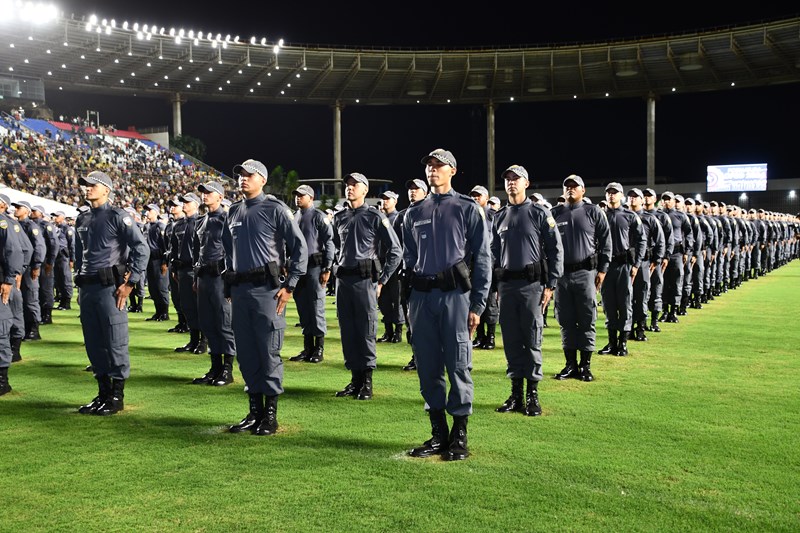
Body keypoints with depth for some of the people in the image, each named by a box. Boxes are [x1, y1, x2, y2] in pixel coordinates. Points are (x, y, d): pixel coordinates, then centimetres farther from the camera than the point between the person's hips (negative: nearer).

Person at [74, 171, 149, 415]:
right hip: (87, 288, 8)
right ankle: (103, 393, 21)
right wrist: (79, 280, 18)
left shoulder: (117, 216, -6)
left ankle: (117, 396, 6)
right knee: (93, 343, 11)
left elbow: (142, 249, -12)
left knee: (115, 343, -3)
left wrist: (130, 283, -14)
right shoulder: (83, 219, 16)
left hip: (109, 287, -7)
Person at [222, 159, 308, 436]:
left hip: (267, 289, -6)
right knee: (246, 354, 9)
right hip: (239, 290, 7)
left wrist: (289, 286, -11)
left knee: (269, 353, -4)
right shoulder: (234, 211, 16)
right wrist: (230, 284, 19)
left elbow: (300, 247, -6)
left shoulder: (275, 209, -4)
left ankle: (270, 414, 6)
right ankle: (254, 411, 20)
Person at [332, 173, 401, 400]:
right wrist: (336, 271, 16)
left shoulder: (375, 217, -3)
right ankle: (355, 378, 17)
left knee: (366, 332, -3)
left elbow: (395, 251, -3)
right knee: (347, 331, 8)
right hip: (342, 280, 6)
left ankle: (367, 381, 5)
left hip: (365, 279, -5)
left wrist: (382, 280, -5)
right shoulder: (339, 218, 13)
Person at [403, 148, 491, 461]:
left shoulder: (468, 209, 2)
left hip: (455, 294, -4)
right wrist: (411, 299, 10)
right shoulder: (413, 213, 15)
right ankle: (438, 433, 17)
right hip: (421, 296, 4)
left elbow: (482, 258, -1)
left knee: (458, 365, -2)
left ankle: (460, 436, 8)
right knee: (428, 366, 7)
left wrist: (477, 305, -8)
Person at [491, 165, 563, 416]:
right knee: (511, 340, 7)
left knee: (532, 340, -1)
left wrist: (550, 285, -8)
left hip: (532, 283, -4)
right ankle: (516, 393, 15)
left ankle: (532, 394, 7)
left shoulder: (540, 213, -1)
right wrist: (495, 285, 11)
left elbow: (556, 249, -3)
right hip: (506, 284, 4)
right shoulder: (499, 217, 13)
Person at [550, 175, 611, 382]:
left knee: (587, 320, 1)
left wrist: (602, 270, -4)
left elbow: (605, 242, 2)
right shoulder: (555, 213, 10)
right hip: (560, 273, 3)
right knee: (566, 321, 6)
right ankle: (571, 364, 14)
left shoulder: (594, 212, 3)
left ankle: (585, 365, 9)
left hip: (585, 273, -2)